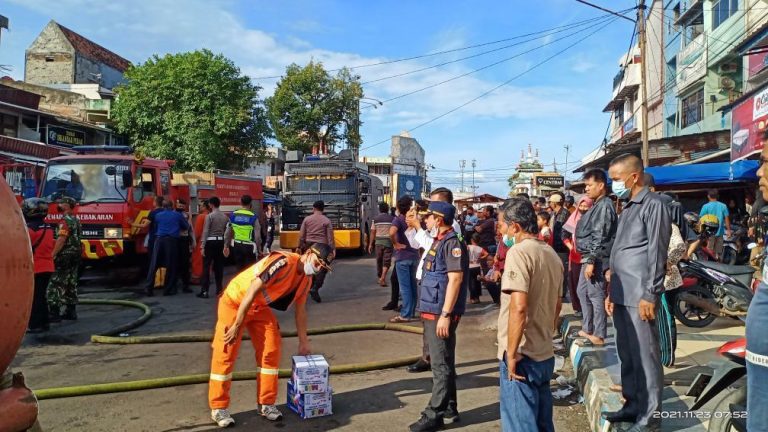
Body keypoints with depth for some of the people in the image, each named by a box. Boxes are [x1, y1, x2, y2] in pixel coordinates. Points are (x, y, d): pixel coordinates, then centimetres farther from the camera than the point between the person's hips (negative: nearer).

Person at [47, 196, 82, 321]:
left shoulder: (65, 220, -14)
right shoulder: (76, 220, 17)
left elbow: (61, 239, -21)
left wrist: (53, 255, -19)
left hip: (65, 255, -10)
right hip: (76, 255, 10)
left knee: (56, 284, -7)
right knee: (71, 284, 12)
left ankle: (54, 313, -9)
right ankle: (71, 311, 16)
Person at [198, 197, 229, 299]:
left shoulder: (209, 216, -9)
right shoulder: (225, 217, 6)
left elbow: (205, 232, -11)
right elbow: (227, 232, 6)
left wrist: (202, 246, -10)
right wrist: (226, 245, 12)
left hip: (210, 242, -5)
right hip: (221, 242, 5)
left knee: (206, 267, -2)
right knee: (219, 266, 11)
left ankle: (204, 291, -4)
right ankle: (219, 289, 15)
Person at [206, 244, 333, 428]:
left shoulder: (306, 279, -5)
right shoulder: (283, 262, -33)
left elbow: (300, 311, 7)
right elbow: (252, 292, -30)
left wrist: (303, 343, 11)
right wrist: (237, 325, -25)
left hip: (259, 307, 7)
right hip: (235, 301, -7)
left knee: (271, 351, 1)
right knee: (225, 353, -3)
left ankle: (266, 403, 13)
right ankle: (218, 408, 10)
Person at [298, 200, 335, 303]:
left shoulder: (307, 219, 3)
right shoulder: (327, 221, -4)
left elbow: (301, 235, 3)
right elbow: (330, 237, -7)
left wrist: (300, 246, 12)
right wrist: (333, 249, -4)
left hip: (309, 245, 3)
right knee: (322, 269, 2)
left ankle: (310, 287, 24)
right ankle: (315, 288, -14)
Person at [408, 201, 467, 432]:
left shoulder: (452, 242, -15)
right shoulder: (438, 241, 15)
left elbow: (455, 279, -22)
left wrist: (445, 314, -24)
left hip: (441, 313, -10)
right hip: (432, 311, 10)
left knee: (441, 364, -2)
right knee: (442, 362, 17)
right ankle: (448, 406, 29)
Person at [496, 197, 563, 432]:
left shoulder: (519, 252, -16)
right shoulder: (552, 254, 11)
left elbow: (519, 307, -25)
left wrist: (511, 353, -19)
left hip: (522, 356, -8)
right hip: (544, 354, 8)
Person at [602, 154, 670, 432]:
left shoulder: (653, 205, -8)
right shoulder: (627, 208, 19)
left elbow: (657, 253, -14)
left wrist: (650, 295, -17)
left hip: (639, 296, -9)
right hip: (622, 295, 9)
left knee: (645, 356, -1)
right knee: (627, 354, 15)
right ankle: (633, 404, 26)